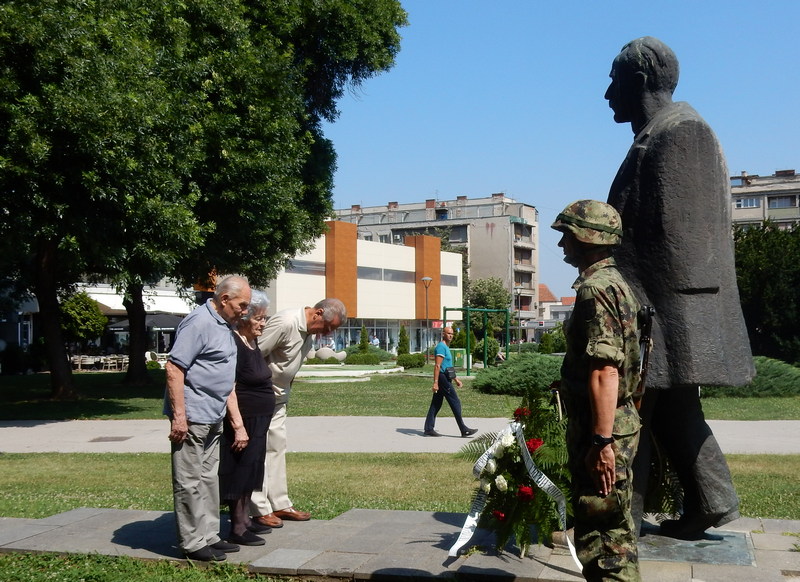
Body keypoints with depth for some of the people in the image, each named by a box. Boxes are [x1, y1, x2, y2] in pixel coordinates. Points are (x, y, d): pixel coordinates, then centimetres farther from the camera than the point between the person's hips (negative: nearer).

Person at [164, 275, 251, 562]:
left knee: (209, 479, 16)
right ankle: (193, 543, 6)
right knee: (190, 482, -1)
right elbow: (173, 367, -21)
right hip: (192, 417, -10)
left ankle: (209, 536, 25)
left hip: (213, 417, 10)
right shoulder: (199, 322, -16)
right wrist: (179, 415, -23)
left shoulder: (224, 325, 15)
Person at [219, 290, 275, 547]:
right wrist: (238, 426, -26)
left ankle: (245, 520, 27)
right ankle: (237, 529, 5)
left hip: (258, 420, 10)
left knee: (251, 471, 16)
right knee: (239, 472, -3)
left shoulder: (252, 343, 12)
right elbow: (228, 389, -23)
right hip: (243, 420, -10)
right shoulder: (233, 344, -18)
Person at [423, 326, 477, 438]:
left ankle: (428, 429, 8)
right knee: (455, 403, -6)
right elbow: (437, 366, -20)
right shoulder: (441, 347, -13)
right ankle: (464, 430, -2)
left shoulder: (446, 347, 20)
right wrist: (435, 382, -25)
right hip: (442, 379, -10)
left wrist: (456, 379, 26)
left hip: (444, 379, 10)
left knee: (436, 405, 8)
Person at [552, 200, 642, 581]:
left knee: (603, 536, -2)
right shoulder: (613, 283, 15)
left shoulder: (595, 289, -18)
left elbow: (604, 370, -26)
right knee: (613, 530, 19)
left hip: (602, 427, -10)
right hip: (615, 421, 10)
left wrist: (601, 442, -27)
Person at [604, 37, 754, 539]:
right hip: (658, 304, 10)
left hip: (664, 303, -10)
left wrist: (645, 304, -20)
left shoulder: (678, 130, -10)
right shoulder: (658, 133, 20)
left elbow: (675, 229, -18)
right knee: (670, 407, 14)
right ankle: (711, 500, 21)